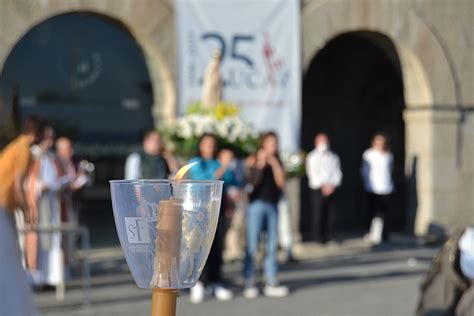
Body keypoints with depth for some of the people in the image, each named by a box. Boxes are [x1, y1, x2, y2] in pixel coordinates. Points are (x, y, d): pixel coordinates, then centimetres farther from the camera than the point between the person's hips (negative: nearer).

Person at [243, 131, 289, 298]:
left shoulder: (277, 163, 13)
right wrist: (260, 164, -15)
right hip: (256, 204, -5)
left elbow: (281, 183, -1)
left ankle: (271, 283, 11)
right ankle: (249, 283, -3)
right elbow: (253, 182, -10)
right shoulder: (253, 160, 1)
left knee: (272, 245, 6)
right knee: (252, 245, -6)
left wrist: (274, 164, -6)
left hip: (273, 205, 5)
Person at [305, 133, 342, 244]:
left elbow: (337, 173, 7)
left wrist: (332, 185, -9)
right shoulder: (312, 157, 3)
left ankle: (329, 237, 5)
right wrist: (324, 186, -13)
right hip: (318, 189, -3)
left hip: (331, 190, 3)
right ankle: (318, 238, -4)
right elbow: (313, 174, -5)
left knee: (330, 214, -1)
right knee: (318, 213, -7)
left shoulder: (333, 157, 14)